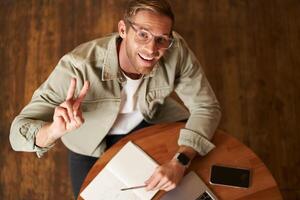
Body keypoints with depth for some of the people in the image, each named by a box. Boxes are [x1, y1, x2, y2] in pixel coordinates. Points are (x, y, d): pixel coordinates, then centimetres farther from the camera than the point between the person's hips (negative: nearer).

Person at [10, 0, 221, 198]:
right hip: (91, 140, -1)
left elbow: (207, 107, -20)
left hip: (148, 121, 2)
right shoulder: (79, 66, -39)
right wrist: (55, 130, -57)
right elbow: (20, 131, -34)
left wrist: (180, 162, -35)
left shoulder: (177, 50, -32)